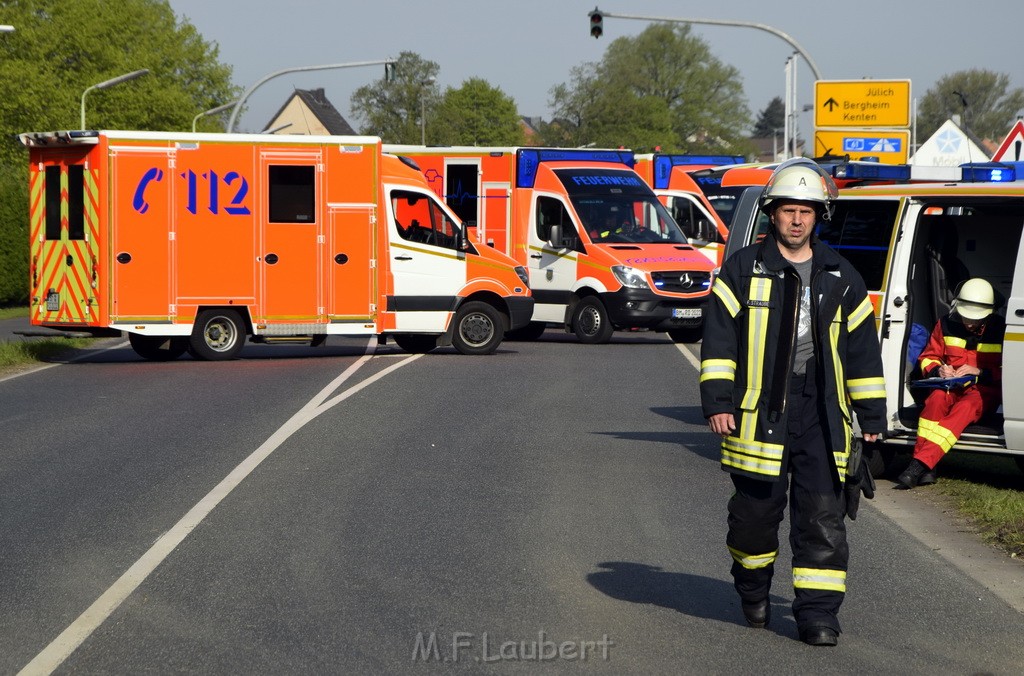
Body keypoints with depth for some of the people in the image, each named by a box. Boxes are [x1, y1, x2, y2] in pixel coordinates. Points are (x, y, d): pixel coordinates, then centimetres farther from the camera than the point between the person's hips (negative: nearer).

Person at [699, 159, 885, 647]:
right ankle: (753, 590, 30)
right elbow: (719, 338, 2)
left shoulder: (840, 277, 13)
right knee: (756, 508, 5)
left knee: (823, 514, -4)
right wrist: (717, 401, -6)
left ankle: (817, 613, 0)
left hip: (821, 411, 2)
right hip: (760, 407, -2)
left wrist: (871, 414, 14)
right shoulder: (744, 269, 5)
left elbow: (861, 347, 16)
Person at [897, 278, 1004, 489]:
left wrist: (979, 372, -16)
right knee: (936, 400, -34)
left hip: (984, 390, -3)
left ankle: (920, 463, -49)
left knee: (965, 407, -37)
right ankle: (926, 468, -44)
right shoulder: (947, 325, 5)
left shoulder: (999, 329, -2)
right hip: (951, 386, 3)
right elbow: (927, 357, 14)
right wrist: (938, 370, -10)